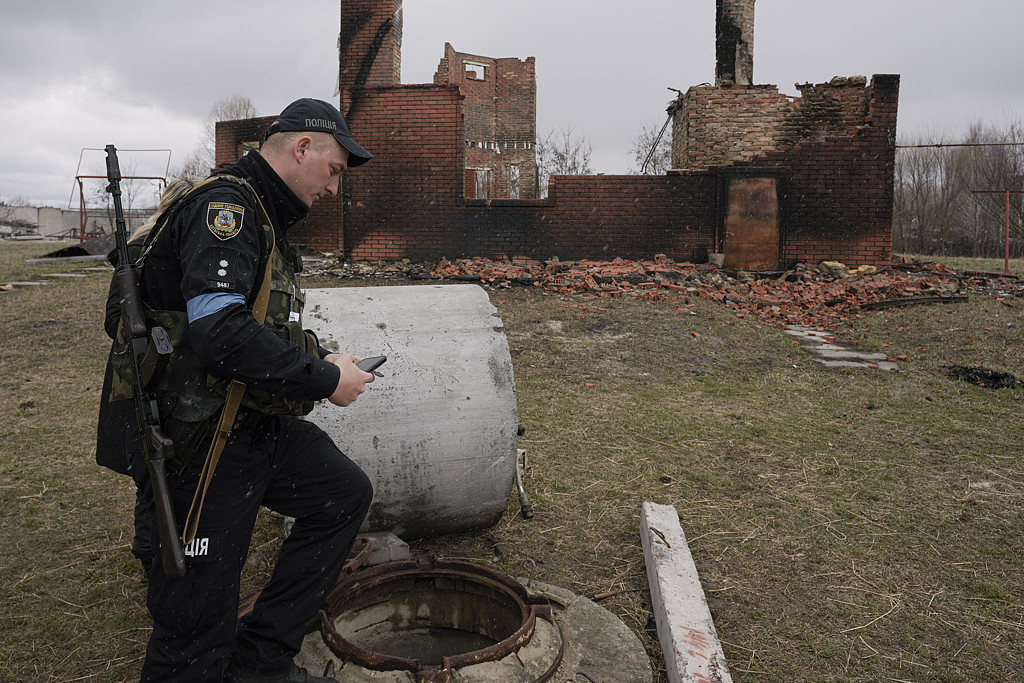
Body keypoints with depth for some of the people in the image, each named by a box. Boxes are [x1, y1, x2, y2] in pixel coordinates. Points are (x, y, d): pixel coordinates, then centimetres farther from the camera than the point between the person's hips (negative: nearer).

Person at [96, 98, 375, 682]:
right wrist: (323, 378, -20)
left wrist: (321, 358, 8)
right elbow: (217, 328, -29)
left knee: (346, 494, 10)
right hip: (195, 439, -10)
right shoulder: (226, 203, -16)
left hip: (250, 424, 10)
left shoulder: (264, 219, 17)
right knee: (198, 623, 0)